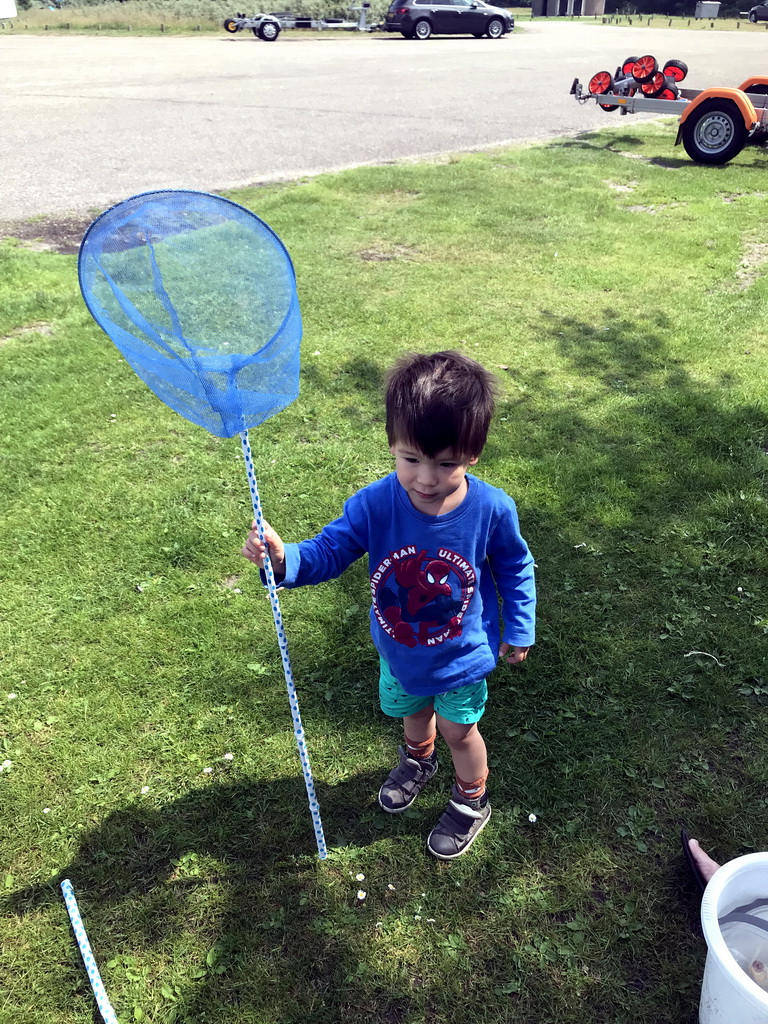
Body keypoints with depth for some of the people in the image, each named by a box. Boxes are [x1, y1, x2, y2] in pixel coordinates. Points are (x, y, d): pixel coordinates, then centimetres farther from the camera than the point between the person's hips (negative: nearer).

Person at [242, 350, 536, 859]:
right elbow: (328, 552, -23)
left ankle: (471, 801, 53)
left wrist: (519, 629, -3)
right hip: (399, 649, 3)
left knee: (458, 730, 21)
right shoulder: (374, 504, -29)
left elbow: (516, 568, -10)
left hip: (462, 653, -2)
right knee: (412, 712, 31)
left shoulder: (492, 508, -28)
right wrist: (283, 558, -43)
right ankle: (419, 760, 67)